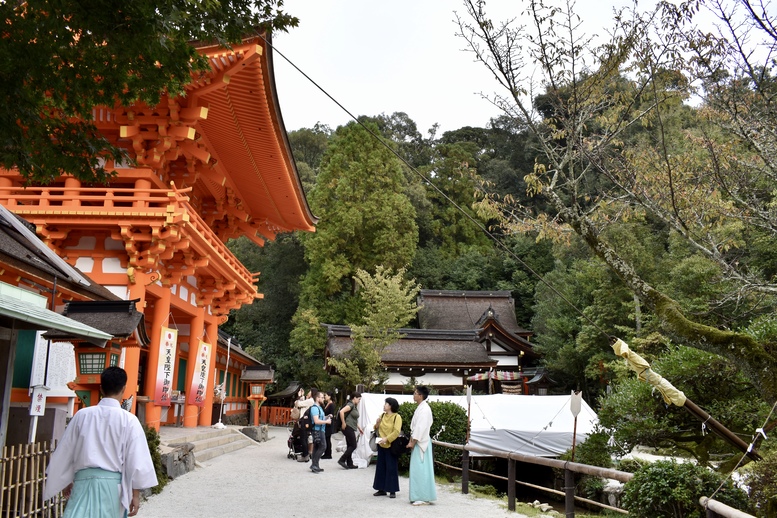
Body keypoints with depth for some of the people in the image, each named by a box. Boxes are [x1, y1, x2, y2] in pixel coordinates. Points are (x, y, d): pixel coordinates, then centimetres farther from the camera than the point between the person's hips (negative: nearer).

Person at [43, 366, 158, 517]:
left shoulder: (82, 415, 3)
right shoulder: (129, 420, -5)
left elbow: (66, 451, 11)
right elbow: (136, 459, -5)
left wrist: (66, 480, 25)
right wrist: (135, 494, 3)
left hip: (84, 479, 1)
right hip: (112, 482, -1)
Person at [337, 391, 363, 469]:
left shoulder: (354, 406, 17)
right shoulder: (350, 405, -12)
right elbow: (341, 411, -28)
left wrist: (359, 428, 24)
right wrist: (343, 423, -22)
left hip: (351, 428, 9)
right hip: (348, 428, -9)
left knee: (350, 446, 10)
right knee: (353, 446, -7)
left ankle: (349, 464, 13)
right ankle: (342, 460, -6)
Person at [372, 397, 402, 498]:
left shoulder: (397, 417, -9)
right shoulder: (382, 415, 9)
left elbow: (397, 432, -17)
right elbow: (377, 429, 15)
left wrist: (386, 439, -24)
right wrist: (377, 424, -6)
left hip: (391, 446, -6)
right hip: (381, 445, 6)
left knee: (391, 468, -1)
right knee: (381, 467, 10)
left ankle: (392, 491, 5)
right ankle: (382, 489, 19)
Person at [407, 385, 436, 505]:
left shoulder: (424, 409, -16)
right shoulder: (420, 408, 15)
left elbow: (421, 428, -21)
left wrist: (413, 442, -17)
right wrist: (411, 441, 11)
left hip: (421, 443, -10)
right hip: (417, 443, 10)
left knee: (421, 470, -7)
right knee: (418, 470, 12)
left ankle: (423, 498, -3)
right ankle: (419, 496, 17)